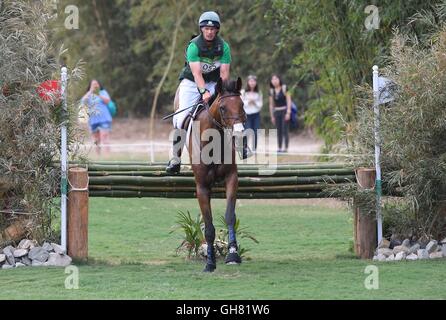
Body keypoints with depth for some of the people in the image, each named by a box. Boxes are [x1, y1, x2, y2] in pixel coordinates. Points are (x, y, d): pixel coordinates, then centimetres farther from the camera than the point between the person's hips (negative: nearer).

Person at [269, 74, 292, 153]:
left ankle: (286, 148, -8)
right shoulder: (271, 91, 8)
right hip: (277, 112, 5)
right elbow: (271, 104, 13)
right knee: (279, 131, 3)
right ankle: (279, 148, 5)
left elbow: (289, 100, -8)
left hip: (285, 111, -4)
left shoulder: (284, 88, -6)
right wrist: (272, 116, 11)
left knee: (285, 130, -9)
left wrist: (288, 112, -15)